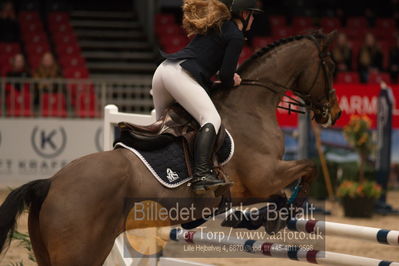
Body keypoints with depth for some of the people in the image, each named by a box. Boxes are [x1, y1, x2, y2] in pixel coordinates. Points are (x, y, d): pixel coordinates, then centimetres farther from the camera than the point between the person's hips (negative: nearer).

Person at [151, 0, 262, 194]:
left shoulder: (216, 25, 27)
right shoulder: (236, 36, 0)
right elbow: (226, 77, -4)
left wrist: (228, 77, 27)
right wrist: (230, 83, 19)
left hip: (163, 69, 10)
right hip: (181, 75, -10)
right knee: (211, 119, -21)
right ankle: (201, 175, -40)